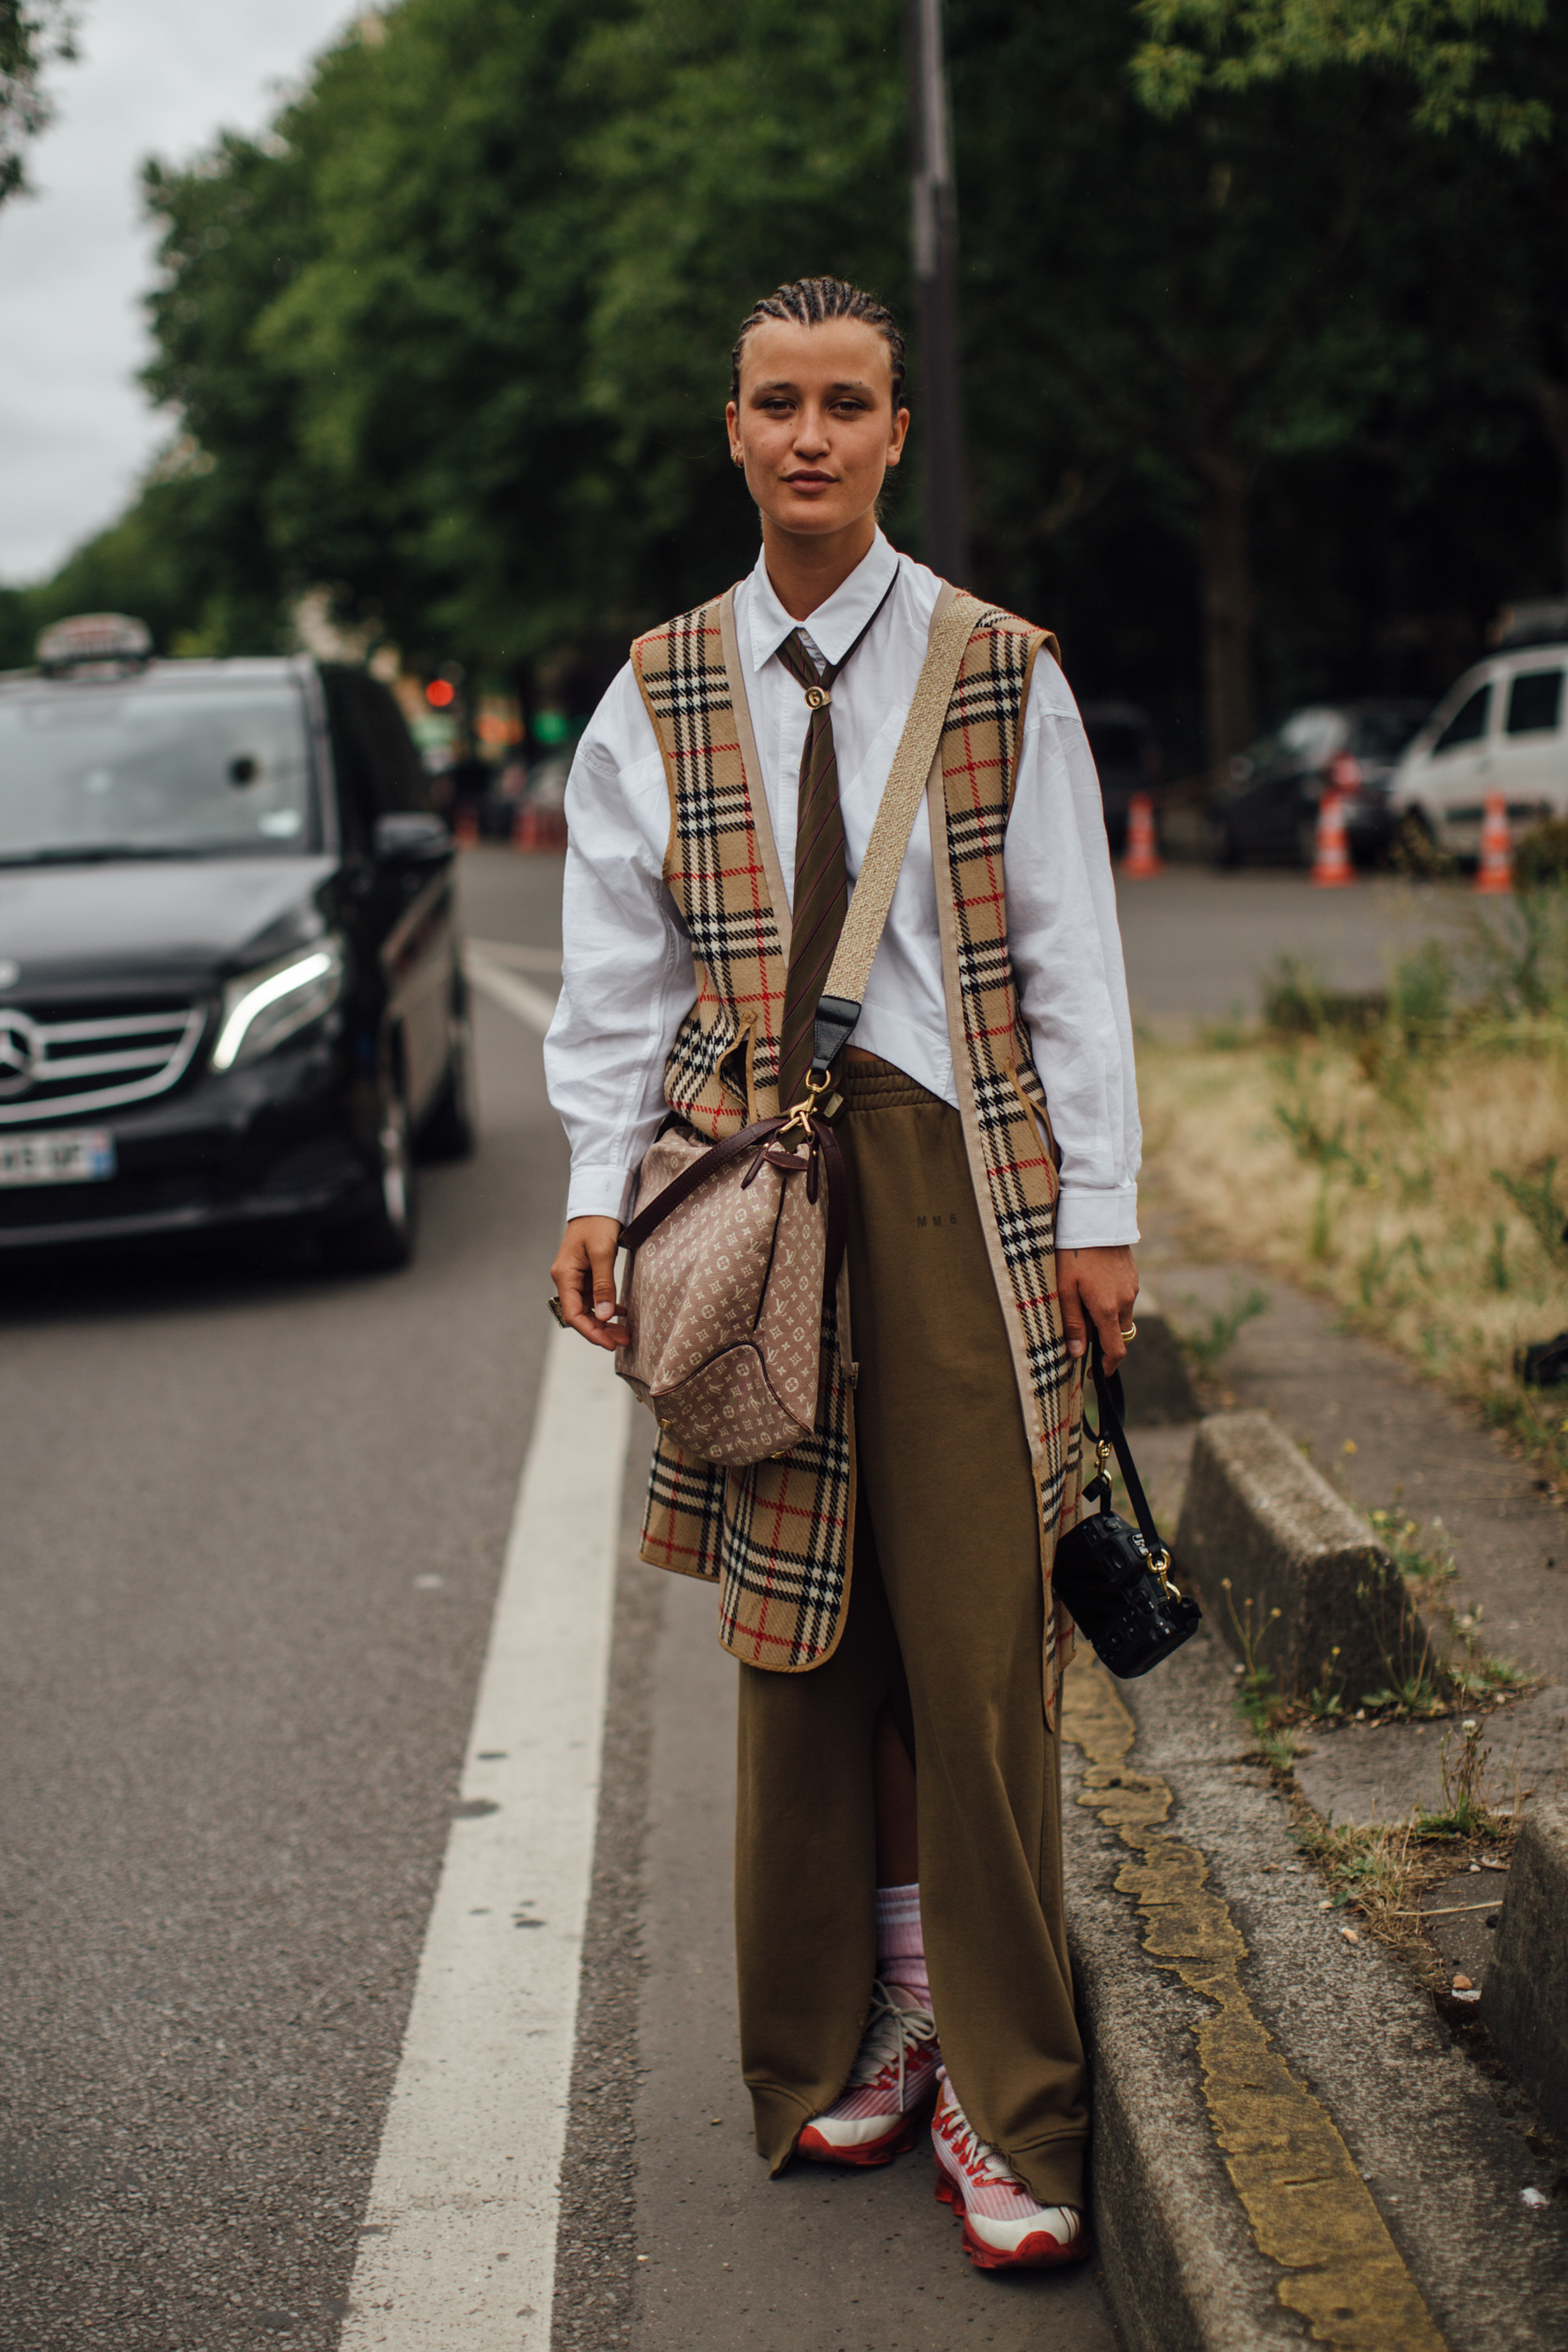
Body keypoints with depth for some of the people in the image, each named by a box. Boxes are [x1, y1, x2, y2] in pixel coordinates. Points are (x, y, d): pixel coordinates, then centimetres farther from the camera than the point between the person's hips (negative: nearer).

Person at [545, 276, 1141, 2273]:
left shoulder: (999, 677, 5)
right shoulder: (659, 697, 9)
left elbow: (1071, 962, 4)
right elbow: (617, 967, 9)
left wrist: (1097, 1207, -1)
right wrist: (600, 1183, -2)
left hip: (960, 1174, -1)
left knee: (978, 1641, -3)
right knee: (805, 1632, 6)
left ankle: (1002, 2106, 7)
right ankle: (855, 2036, 21)